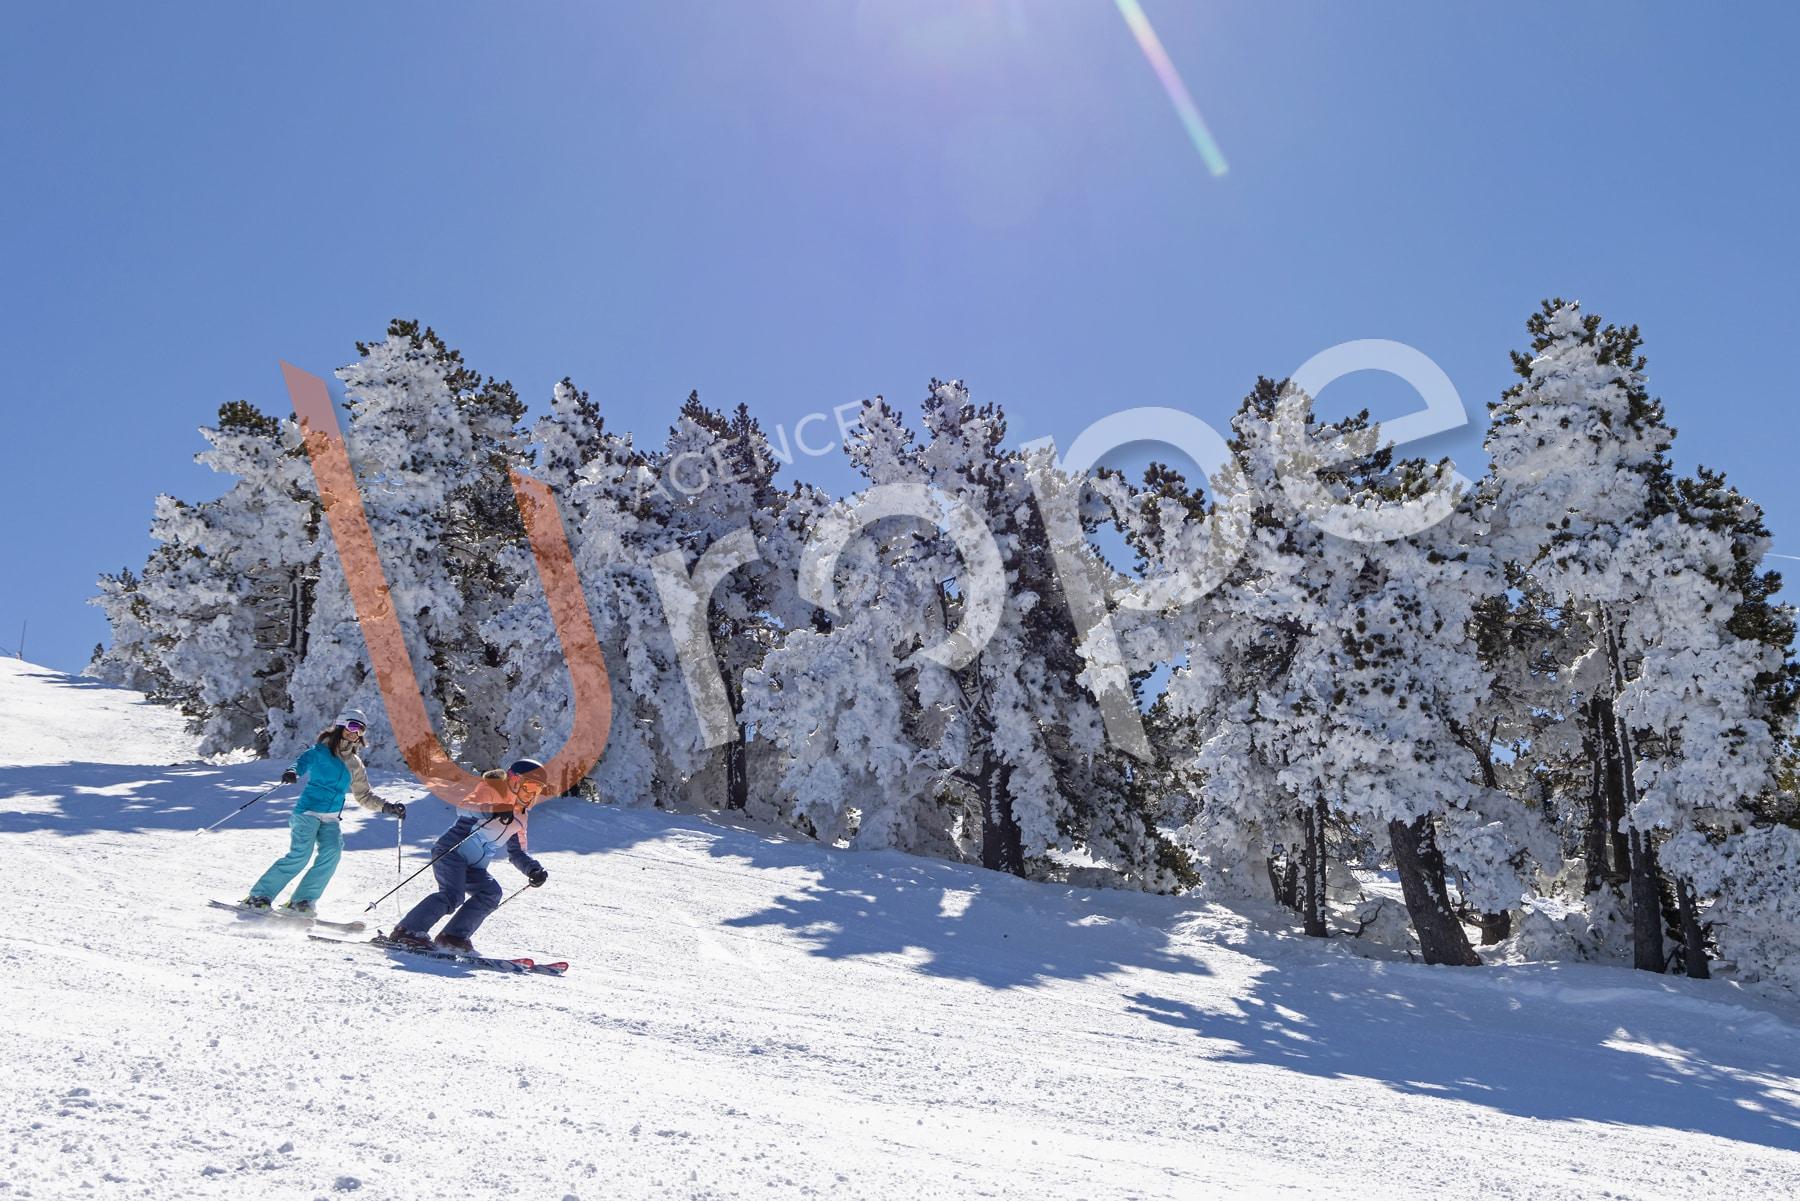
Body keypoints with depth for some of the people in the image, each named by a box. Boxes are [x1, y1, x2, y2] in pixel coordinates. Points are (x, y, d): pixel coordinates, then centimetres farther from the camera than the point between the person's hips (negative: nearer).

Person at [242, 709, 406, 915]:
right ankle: (260, 895, -8)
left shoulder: (355, 764, 19)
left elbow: (364, 796, 25)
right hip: (308, 811, -5)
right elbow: (303, 761, -17)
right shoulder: (321, 751, 3)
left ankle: (303, 900, -13)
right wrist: (292, 771, -40)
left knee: (332, 853, -20)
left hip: (331, 819, 5)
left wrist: (387, 806, 12)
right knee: (300, 855, -20)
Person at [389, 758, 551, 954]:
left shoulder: (519, 816, 16)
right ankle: (406, 932, -19)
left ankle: (453, 937, -11)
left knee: (491, 893, -13)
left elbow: (517, 852, 19)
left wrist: (533, 870, 1)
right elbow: (464, 807, -25)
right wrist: (492, 810, -42)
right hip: (452, 851, -8)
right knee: (452, 895, -25)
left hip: (473, 867, 8)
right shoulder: (492, 791, -7)